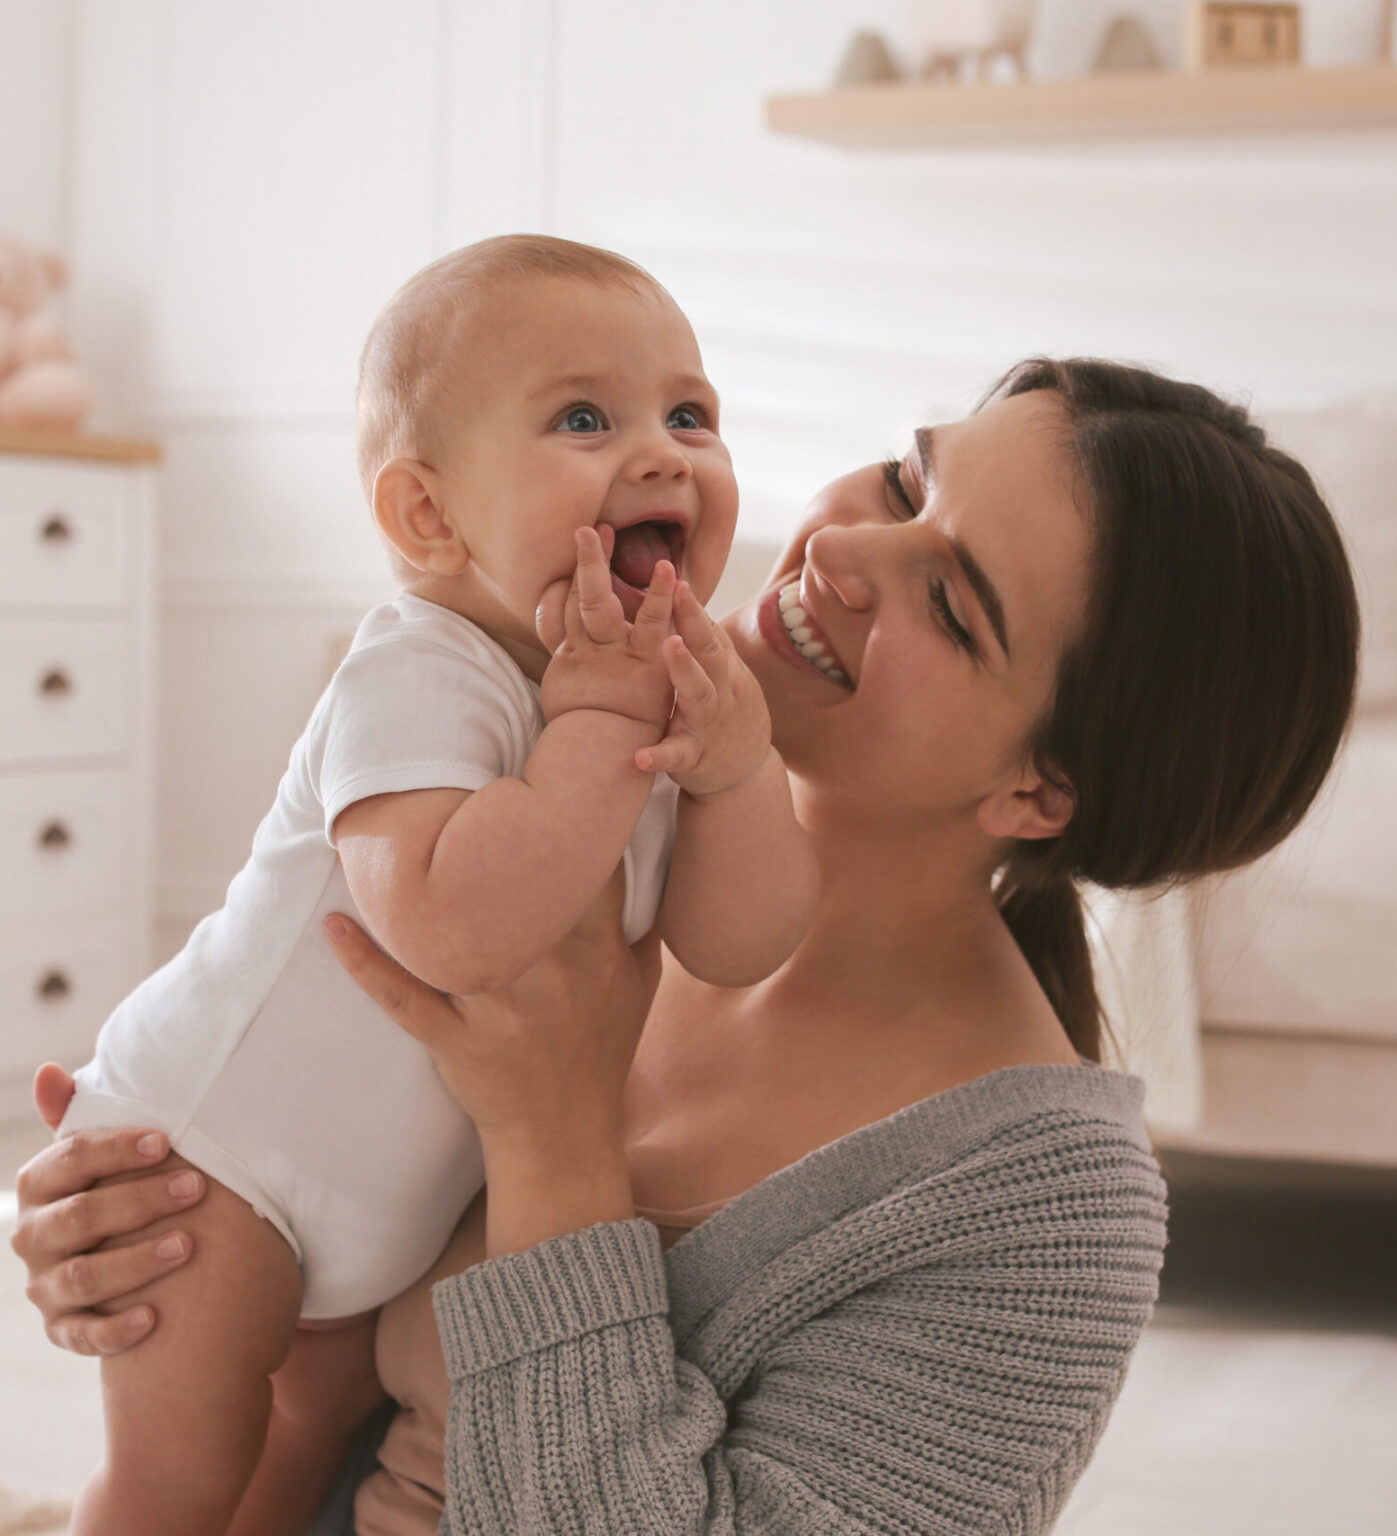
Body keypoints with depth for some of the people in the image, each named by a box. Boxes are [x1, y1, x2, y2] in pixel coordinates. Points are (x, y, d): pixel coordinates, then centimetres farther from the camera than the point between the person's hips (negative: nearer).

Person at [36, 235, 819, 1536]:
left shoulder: (659, 690, -3)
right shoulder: (420, 676, -30)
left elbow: (733, 948, -7)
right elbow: (453, 928, -46)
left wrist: (737, 768, -26)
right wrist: (600, 723, -37)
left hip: (384, 1197, 8)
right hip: (210, 1143, -8)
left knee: (323, 1429, 26)